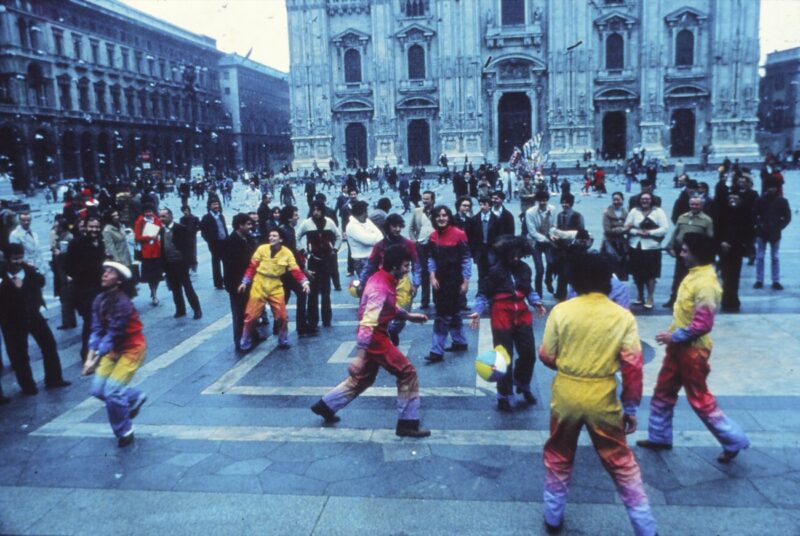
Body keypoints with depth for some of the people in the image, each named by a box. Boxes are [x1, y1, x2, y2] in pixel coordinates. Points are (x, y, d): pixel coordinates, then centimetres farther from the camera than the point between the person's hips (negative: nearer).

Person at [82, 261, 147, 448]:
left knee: (112, 391, -11)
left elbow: (112, 334, -26)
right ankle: (135, 397, 32)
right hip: (113, 350, 8)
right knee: (98, 389, 7)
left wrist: (96, 361, -27)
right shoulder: (99, 300, -3)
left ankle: (124, 432, 10)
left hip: (131, 349, -8)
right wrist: (90, 357, -17)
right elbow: (97, 330, -7)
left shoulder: (122, 302, -26)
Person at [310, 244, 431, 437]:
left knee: (363, 378, 22)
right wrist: (360, 356, -36)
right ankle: (408, 424, 5)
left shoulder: (382, 279, 3)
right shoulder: (381, 288, -27)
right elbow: (368, 323, -33)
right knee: (407, 373, -3)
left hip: (373, 336, 10)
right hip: (374, 337, -10)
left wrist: (409, 316, 15)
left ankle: (326, 405, 32)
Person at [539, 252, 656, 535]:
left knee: (558, 458, 20)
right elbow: (633, 368, -7)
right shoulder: (624, 317, -7)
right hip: (603, 399, 0)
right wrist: (631, 408, 3)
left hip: (566, 395, 0)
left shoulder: (561, 310, -9)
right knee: (622, 463, 15)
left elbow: (546, 356, -3)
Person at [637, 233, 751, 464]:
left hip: (693, 350, -9)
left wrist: (673, 337, -18)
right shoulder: (694, 274, 4)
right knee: (663, 392, 17)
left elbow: (702, 324, -28)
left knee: (699, 399, 4)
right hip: (679, 346, 9)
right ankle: (659, 437, 31)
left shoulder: (706, 284, -26)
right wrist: (672, 334, 10)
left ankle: (734, 440, 21)